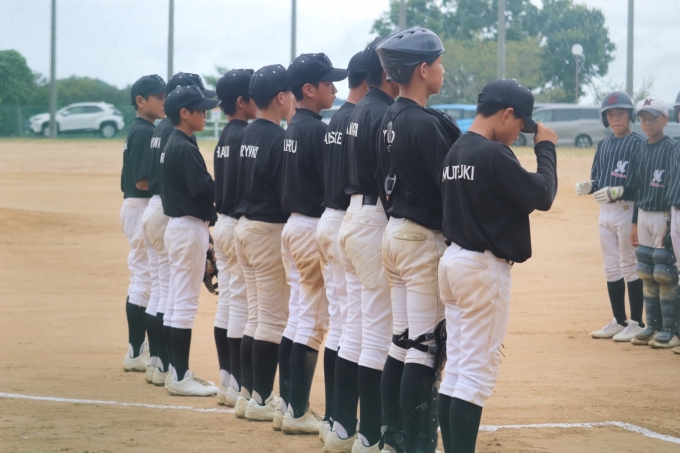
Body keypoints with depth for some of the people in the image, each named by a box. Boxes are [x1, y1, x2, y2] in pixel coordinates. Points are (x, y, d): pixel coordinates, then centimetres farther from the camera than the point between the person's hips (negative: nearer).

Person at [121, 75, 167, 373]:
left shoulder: (139, 132, 15)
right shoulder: (145, 133, -15)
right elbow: (143, 181, -22)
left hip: (137, 208, 10)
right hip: (144, 210, -10)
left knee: (141, 278, 14)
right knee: (146, 278, -6)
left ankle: (137, 349, 20)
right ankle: (137, 353, -3)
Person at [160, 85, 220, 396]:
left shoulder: (173, 145, 13)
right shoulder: (185, 148, -17)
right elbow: (205, 190, -24)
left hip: (179, 225, 10)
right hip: (190, 227, -10)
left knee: (182, 300, 14)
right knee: (185, 301, -6)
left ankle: (180, 371, 21)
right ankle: (180, 377, -4)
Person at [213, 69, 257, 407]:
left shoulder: (224, 138, 13)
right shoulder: (246, 135, -15)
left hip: (223, 223, 10)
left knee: (227, 300, 12)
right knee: (243, 303, -6)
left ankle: (226, 380, 17)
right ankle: (239, 385, -4)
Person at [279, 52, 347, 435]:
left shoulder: (292, 129, 12)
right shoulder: (317, 131, -16)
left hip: (294, 225, 10)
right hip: (315, 228, -10)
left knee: (304, 314, 15)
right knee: (314, 319, -4)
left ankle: (292, 403, 19)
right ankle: (298, 412, -1)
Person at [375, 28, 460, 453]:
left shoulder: (391, 118, 9)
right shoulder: (428, 124, -18)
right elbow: (452, 185, -20)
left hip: (395, 231, 9)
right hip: (425, 240, -9)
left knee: (403, 341, 14)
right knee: (426, 347, -5)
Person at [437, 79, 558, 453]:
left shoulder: (455, 152, 9)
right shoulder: (495, 154, -17)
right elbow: (542, 196, -14)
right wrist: (545, 148, -4)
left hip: (452, 260, 9)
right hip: (484, 267, -9)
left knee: (455, 369, 12)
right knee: (478, 371, -6)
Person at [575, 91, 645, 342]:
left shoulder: (639, 143, -9)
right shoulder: (604, 145, 14)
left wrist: (618, 191, -26)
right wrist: (587, 187, -5)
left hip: (627, 210, -8)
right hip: (605, 211, 8)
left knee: (630, 267, -3)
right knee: (611, 268, 12)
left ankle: (636, 323, 3)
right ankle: (619, 321, 21)